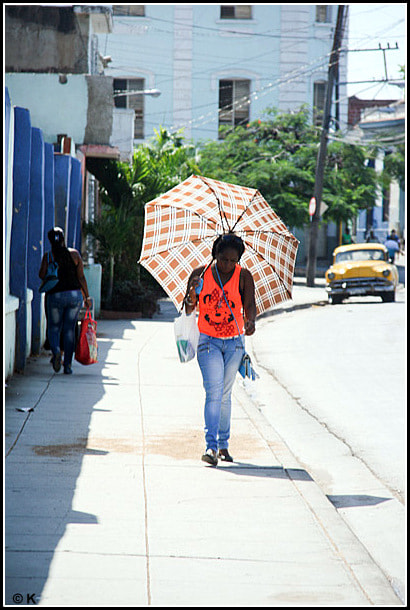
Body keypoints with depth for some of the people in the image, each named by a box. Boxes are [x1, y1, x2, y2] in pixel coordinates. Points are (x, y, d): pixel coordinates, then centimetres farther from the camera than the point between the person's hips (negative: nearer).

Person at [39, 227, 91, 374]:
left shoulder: (48, 256, -3)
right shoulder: (74, 254, 2)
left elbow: (42, 275, -10)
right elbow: (81, 277, 0)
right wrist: (87, 297, 5)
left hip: (55, 295, -2)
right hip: (75, 295, 2)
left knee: (54, 328, 11)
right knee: (69, 329, 8)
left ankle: (56, 351, -20)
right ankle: (68, 365, 6)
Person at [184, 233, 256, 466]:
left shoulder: (244, 276, -3)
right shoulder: (201, 274, -3)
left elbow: (250, 305, -13)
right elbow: (188, 309, -3)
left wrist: (250, 322, -35)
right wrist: (192, 294, -25)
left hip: (234, 342, 2)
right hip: (209, 341, -2)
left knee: (225, 394, 10)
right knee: (214, 392, -15)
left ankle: (223, 444, 22)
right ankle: (211, 446, -21)